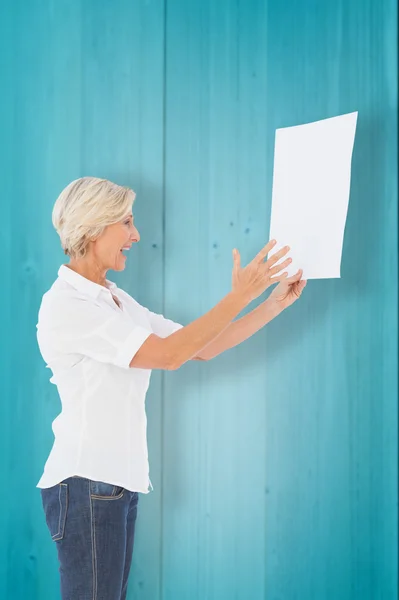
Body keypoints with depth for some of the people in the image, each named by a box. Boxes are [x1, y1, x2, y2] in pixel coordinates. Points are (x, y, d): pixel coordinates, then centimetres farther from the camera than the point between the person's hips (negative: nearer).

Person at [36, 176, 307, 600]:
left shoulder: (118, 302, 12)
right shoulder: (66, 305, -15)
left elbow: (201, 348, 10)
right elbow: (168, 355, -20)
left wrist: (275, 304, 5)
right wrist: (239, 297, -18)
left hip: (120, 479, 8)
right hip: (87, 482, -8)